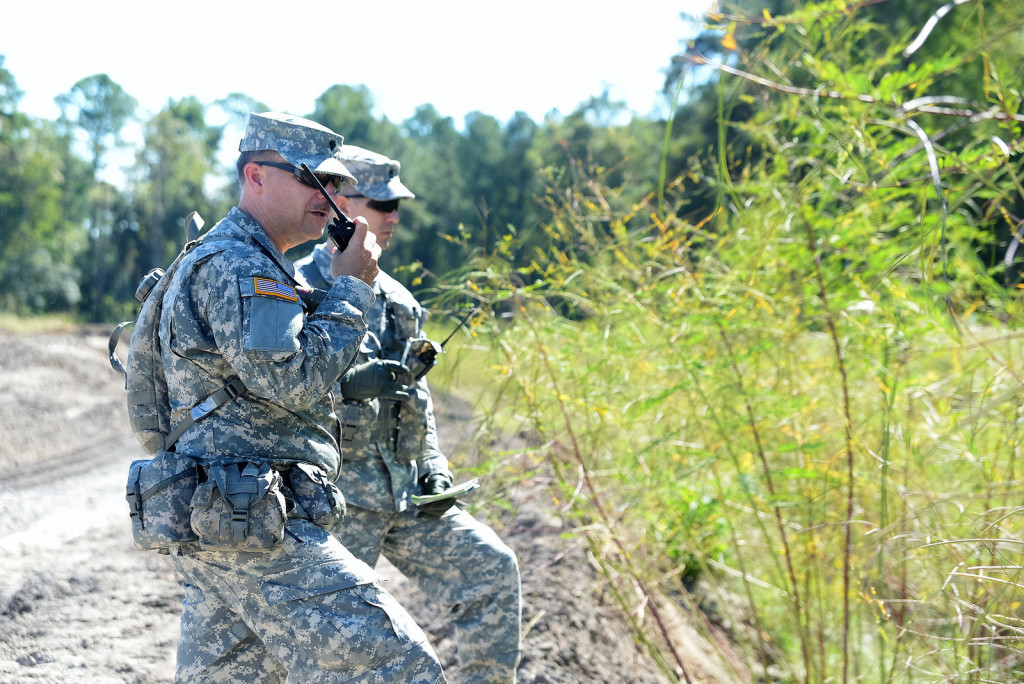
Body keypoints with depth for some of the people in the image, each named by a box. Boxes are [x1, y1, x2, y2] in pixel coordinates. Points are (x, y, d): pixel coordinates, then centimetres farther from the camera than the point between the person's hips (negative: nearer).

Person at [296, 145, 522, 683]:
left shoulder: (395, 297, 16)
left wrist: (434, 470, 8)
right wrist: (352, 381, -26)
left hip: (405, 495, 7)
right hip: (336, 496, -7)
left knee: (492, 570, -2)